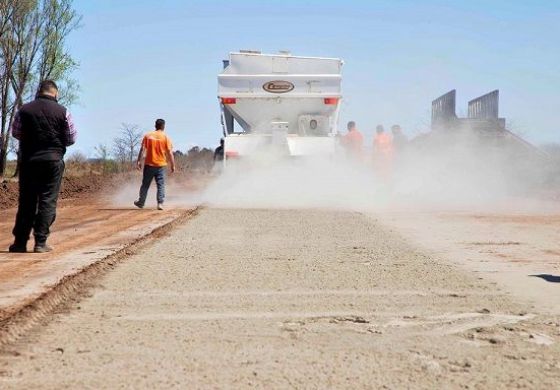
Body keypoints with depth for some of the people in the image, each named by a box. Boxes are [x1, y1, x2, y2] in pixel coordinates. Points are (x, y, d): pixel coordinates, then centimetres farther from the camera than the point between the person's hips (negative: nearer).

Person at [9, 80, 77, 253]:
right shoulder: (62, 111, -5)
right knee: (48, 201, 2)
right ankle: (40, 242, -2)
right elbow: (71, 139, 0)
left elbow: (15, 133, 10)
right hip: (53, 161, -2)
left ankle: (20, 242, 9)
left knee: (26, 201, 9)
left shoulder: (24, 109, 0)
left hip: (28, 160, 2)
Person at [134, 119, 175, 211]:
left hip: (149, 165, 2)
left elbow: (142, 149, -3)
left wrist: (139, 161, 0)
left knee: (145, 184, 12)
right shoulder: (165, 137, -3)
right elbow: (170, 153, -6)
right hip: (161, 165, -2)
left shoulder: (148, 136, 2)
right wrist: (172, 165, 0)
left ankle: (141, 202, 22)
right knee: (161, 185, 2)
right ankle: (160, 203, -7)